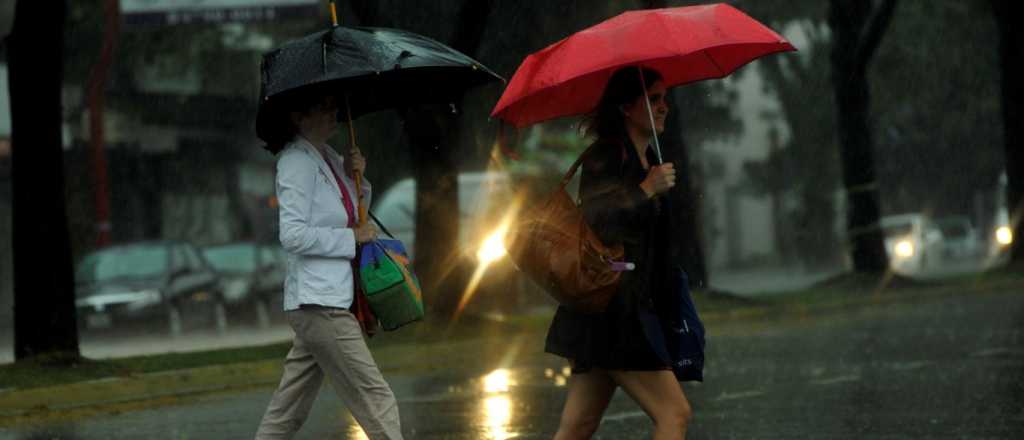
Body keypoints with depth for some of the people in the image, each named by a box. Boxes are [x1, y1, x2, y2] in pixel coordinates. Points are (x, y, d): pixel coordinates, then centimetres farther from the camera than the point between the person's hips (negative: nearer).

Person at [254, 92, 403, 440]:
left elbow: (354, 215, 27)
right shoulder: (296, 162, -12)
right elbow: (293, 235, -20)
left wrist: (356, 178, 8)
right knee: (376, 398, -8)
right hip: (319, 304, -9)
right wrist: (352, 237, -14)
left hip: (333, 299, 9)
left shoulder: (327, 157, 14)